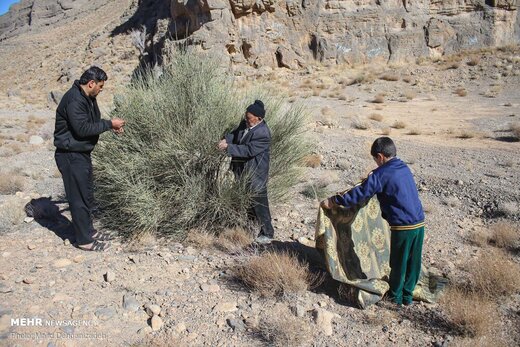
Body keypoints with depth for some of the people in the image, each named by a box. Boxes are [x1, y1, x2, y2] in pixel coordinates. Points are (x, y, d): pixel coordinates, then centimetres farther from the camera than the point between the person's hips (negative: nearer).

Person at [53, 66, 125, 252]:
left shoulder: (88, 97, 9)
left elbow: (93, 122, 18)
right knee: (79, 198, -1)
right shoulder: (74, 100, -23)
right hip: (71, 155, -10)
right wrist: (109, 124, -21)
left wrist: (111, 126, 2)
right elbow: (82, 129, -28)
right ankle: (84, 240, 10)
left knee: (87, 195, 18)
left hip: (83, 153, 10)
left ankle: (88, 230, 33)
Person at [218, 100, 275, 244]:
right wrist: (226, 139, -6)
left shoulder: (262, 134, -27)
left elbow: (248, 150, -30)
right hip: (242, 170, 9)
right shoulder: (245, 123, -1)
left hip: (255, 174, -9)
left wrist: (228, 147, -27)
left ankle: (267, 234, 20)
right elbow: (236, 133, 15)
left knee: (259, 204, 4)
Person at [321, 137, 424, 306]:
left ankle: (395, 296, 29)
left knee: (398, 263, 12)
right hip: (419, 223, 7)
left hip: (402, 227, -7)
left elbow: (359, 194, -16)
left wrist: (332, 201, -9)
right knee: (413, 262, 17)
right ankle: (407, 295, 32)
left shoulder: (381, 174, -13)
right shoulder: (404, 168, 9)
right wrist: (370, 179, 33)